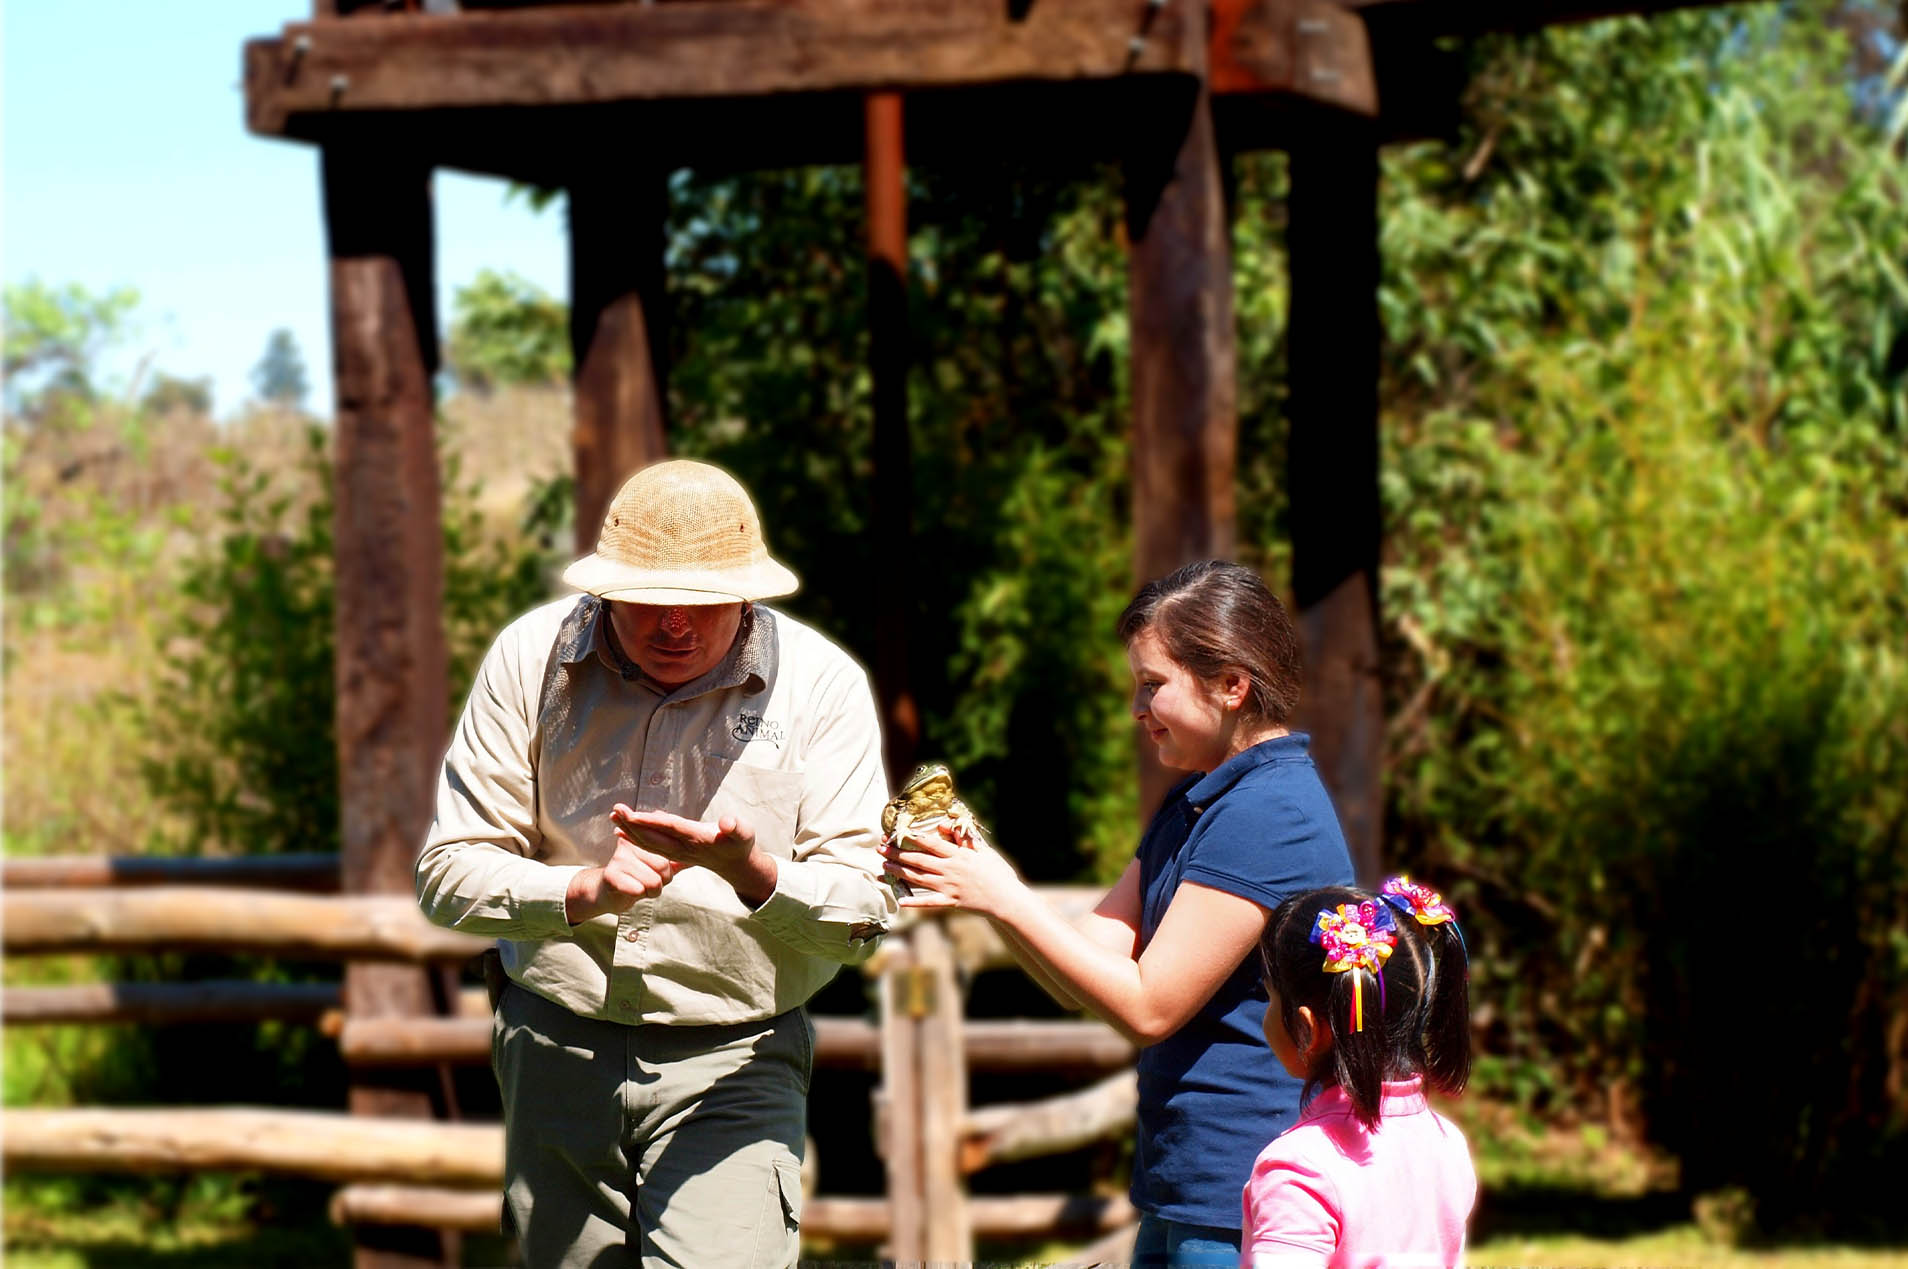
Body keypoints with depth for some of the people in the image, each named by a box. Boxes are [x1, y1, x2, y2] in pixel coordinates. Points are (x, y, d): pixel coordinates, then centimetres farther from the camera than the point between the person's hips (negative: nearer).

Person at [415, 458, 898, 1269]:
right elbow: (448, 871, -7)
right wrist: (583, 892, -26)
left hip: (733, 1059, -2)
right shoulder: (531, 659, -5)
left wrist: (753, 873, -32)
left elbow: (864, 913, -11)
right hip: (556, 1045, 2)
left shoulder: (821, 684, -8)